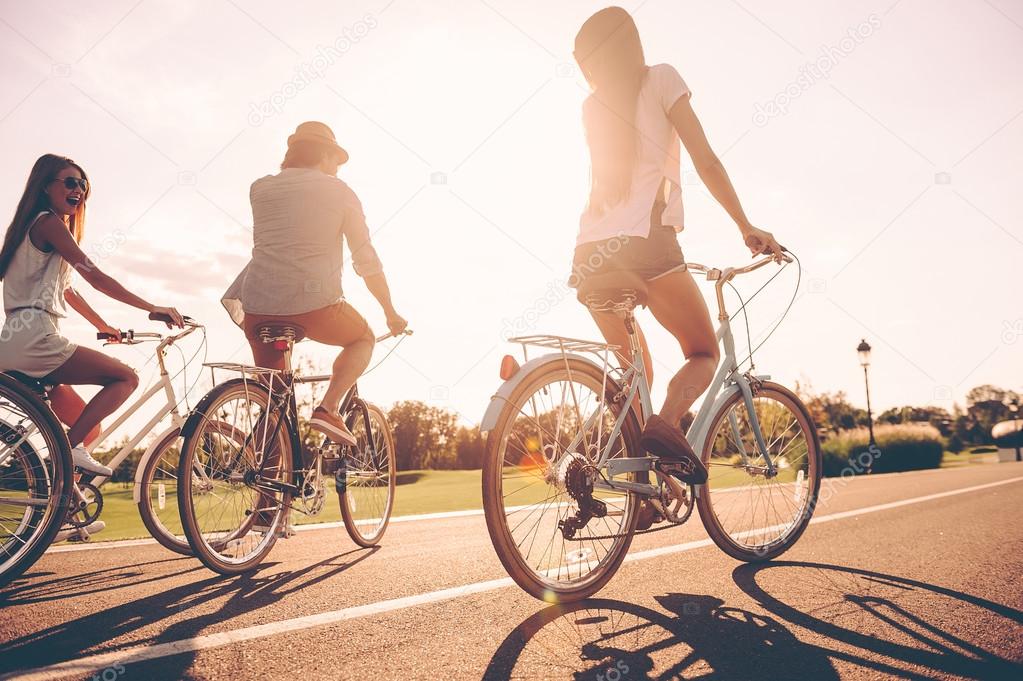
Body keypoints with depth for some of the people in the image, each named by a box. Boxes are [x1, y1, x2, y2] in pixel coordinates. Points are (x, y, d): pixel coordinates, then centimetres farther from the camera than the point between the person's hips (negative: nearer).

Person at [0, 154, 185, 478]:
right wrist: (153, 308, -14)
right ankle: (71, 449, -18)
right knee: (126, 377, -11)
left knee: (89, 430, 11)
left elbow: (66, 290, 29)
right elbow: (96, 277, -14)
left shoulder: (33, 226, 26)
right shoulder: (49, 222, -5)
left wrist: (104, 326, 31)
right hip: (34, 338, -10)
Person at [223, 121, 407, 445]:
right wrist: (390, 313, 15)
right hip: (315, 304, -3)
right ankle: (328, 408, 3)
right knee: (364, 339, 24)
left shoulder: (260, 188, 13)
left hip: (258, 306, 4)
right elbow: (367, 262, 5)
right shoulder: (340, 191, 6)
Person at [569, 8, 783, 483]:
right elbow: (706, 161, 2)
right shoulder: (661, 79, 10)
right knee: (704, 354, 9)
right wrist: (746, 226, 6)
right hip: (644, 242, -5)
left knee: (635, 369, 18)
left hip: (591, 251, 5)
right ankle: (665, 423, -21)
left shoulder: (592, 107, 23)